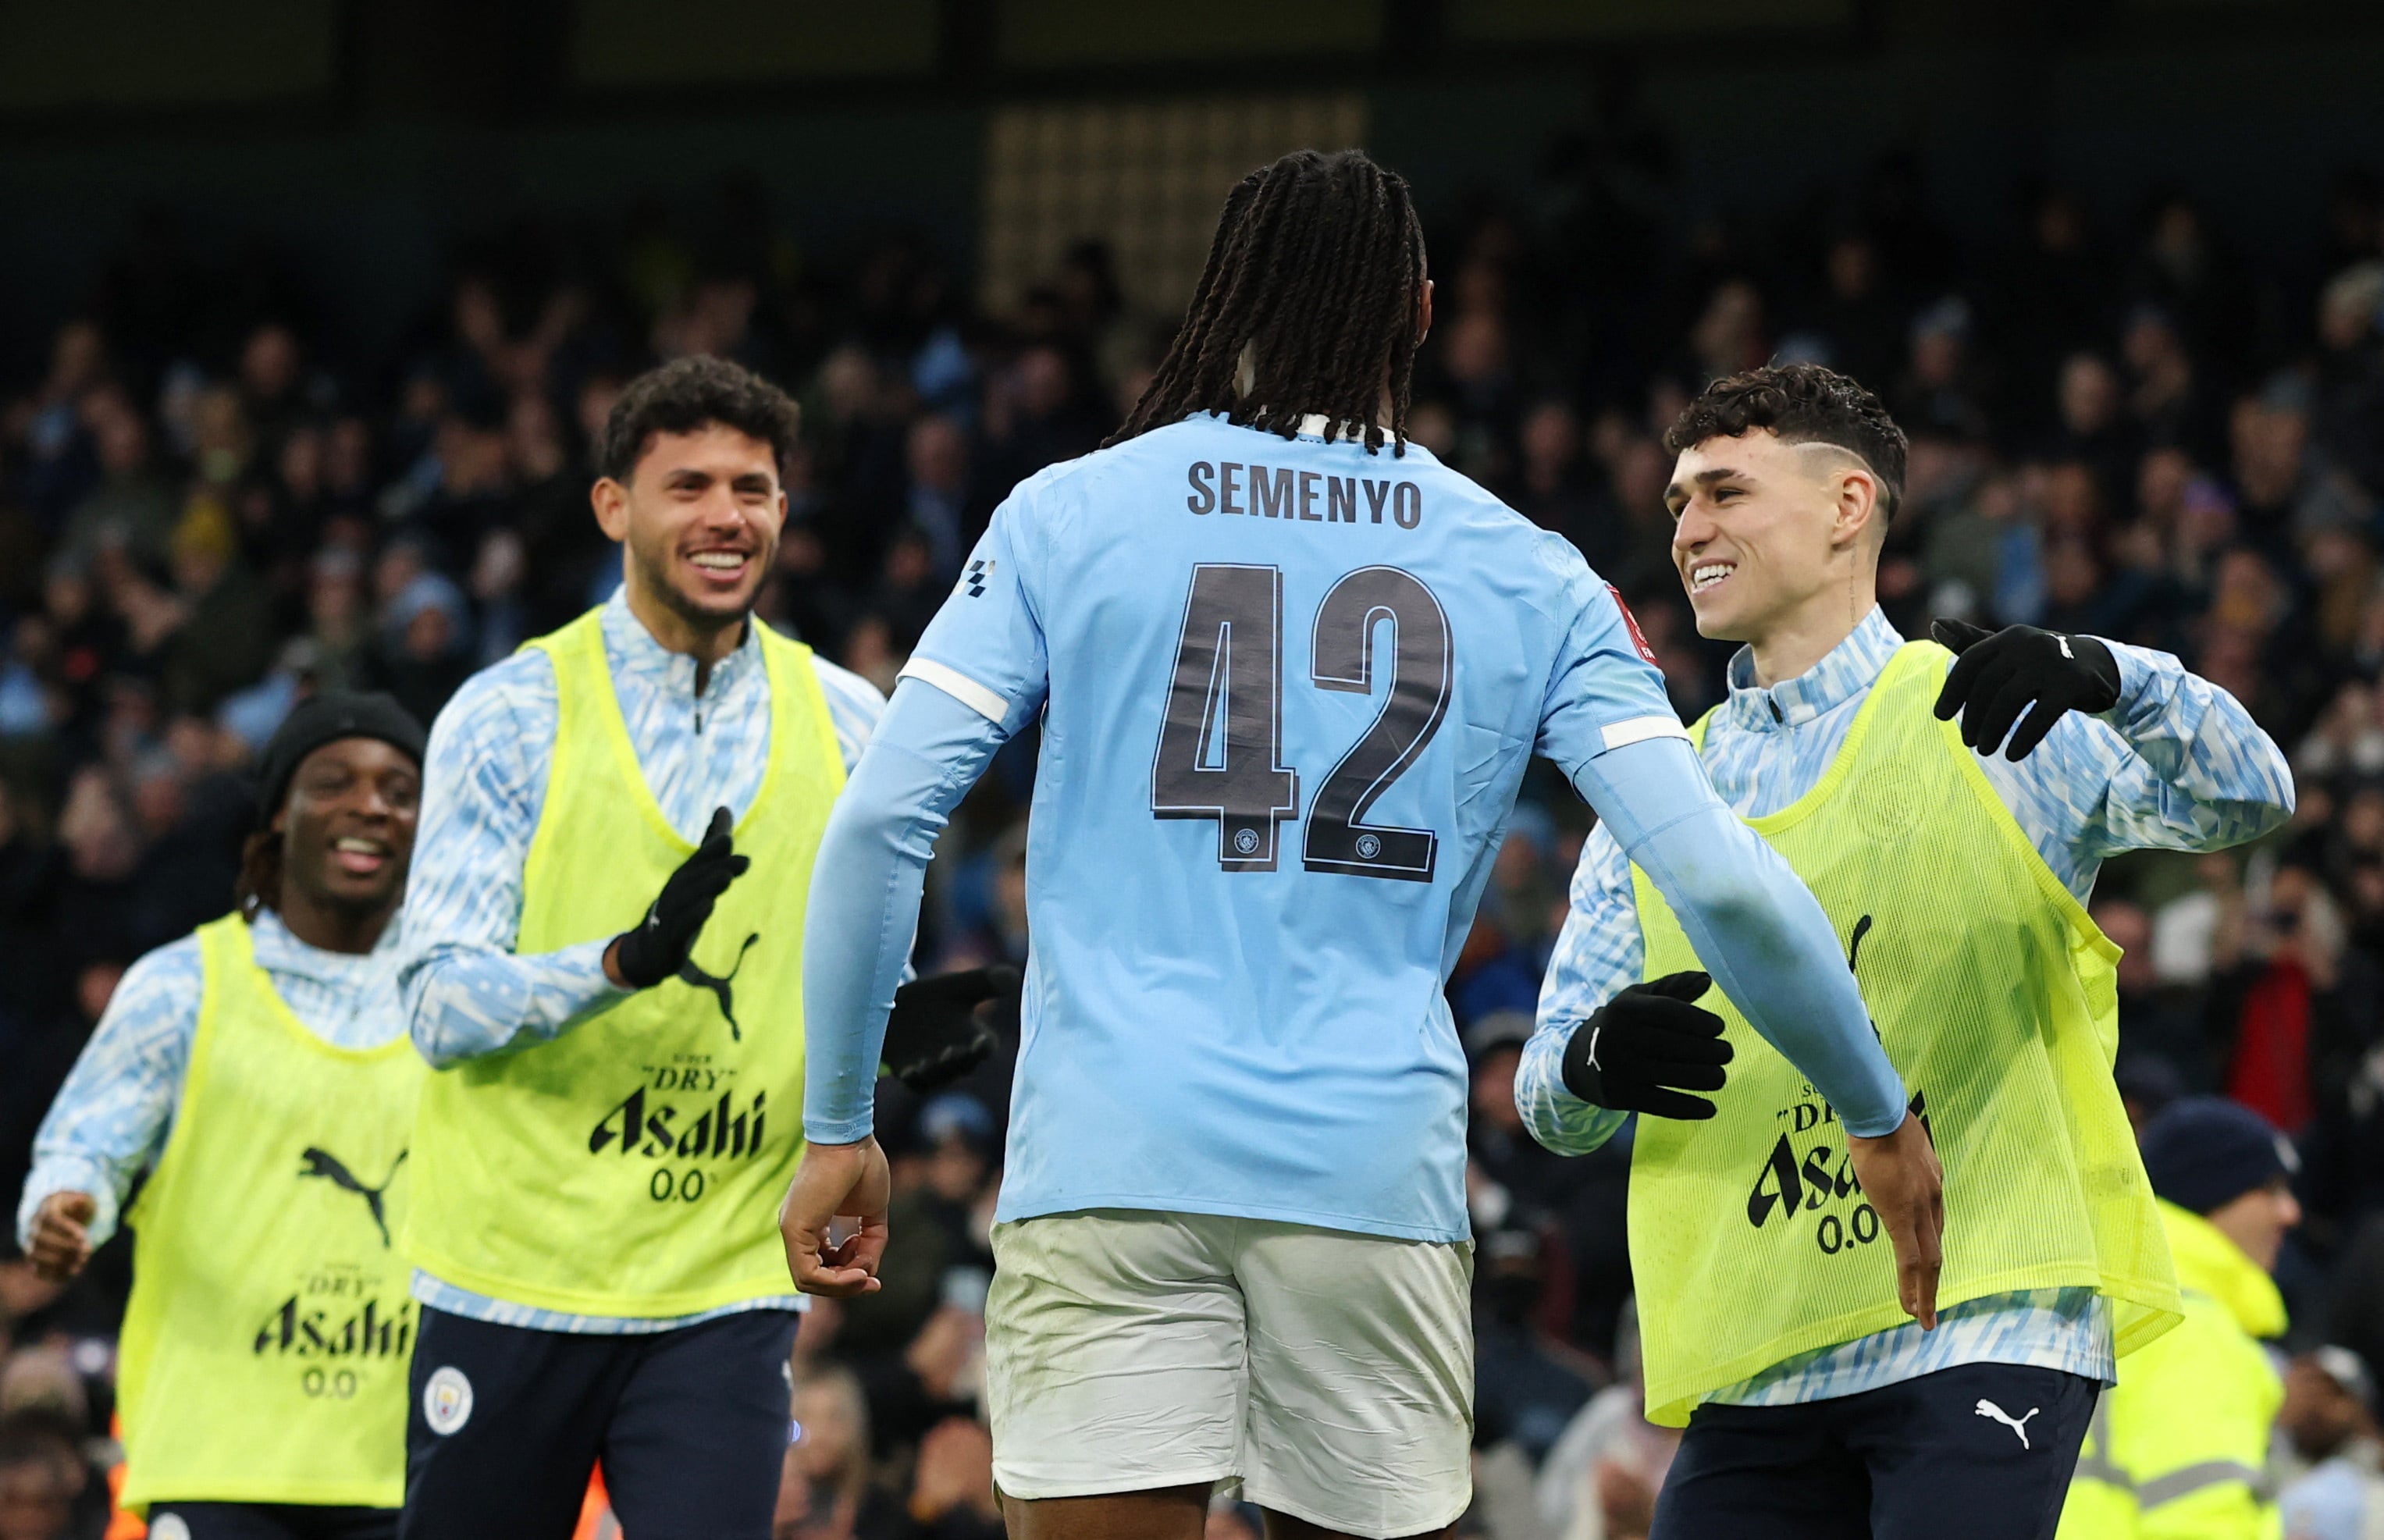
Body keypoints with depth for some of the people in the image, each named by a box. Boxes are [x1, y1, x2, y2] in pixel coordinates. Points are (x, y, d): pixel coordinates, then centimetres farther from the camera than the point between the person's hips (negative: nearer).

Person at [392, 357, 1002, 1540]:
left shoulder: (846, 721, 6)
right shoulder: (512, 712, -4)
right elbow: (440, 1002, -10)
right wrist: (628, 960, -28)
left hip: (726, 1295, 2)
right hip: (514, 1275, -2)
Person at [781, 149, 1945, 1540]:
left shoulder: (1069, 515, 7)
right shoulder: (1527, 576, 9)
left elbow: (882, 819, 2)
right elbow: (1721, 879, 3)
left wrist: (840, 1127, 10)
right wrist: (1881, 1115, 17)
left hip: (1109, 1164, -1)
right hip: (1377, 1169, 1)